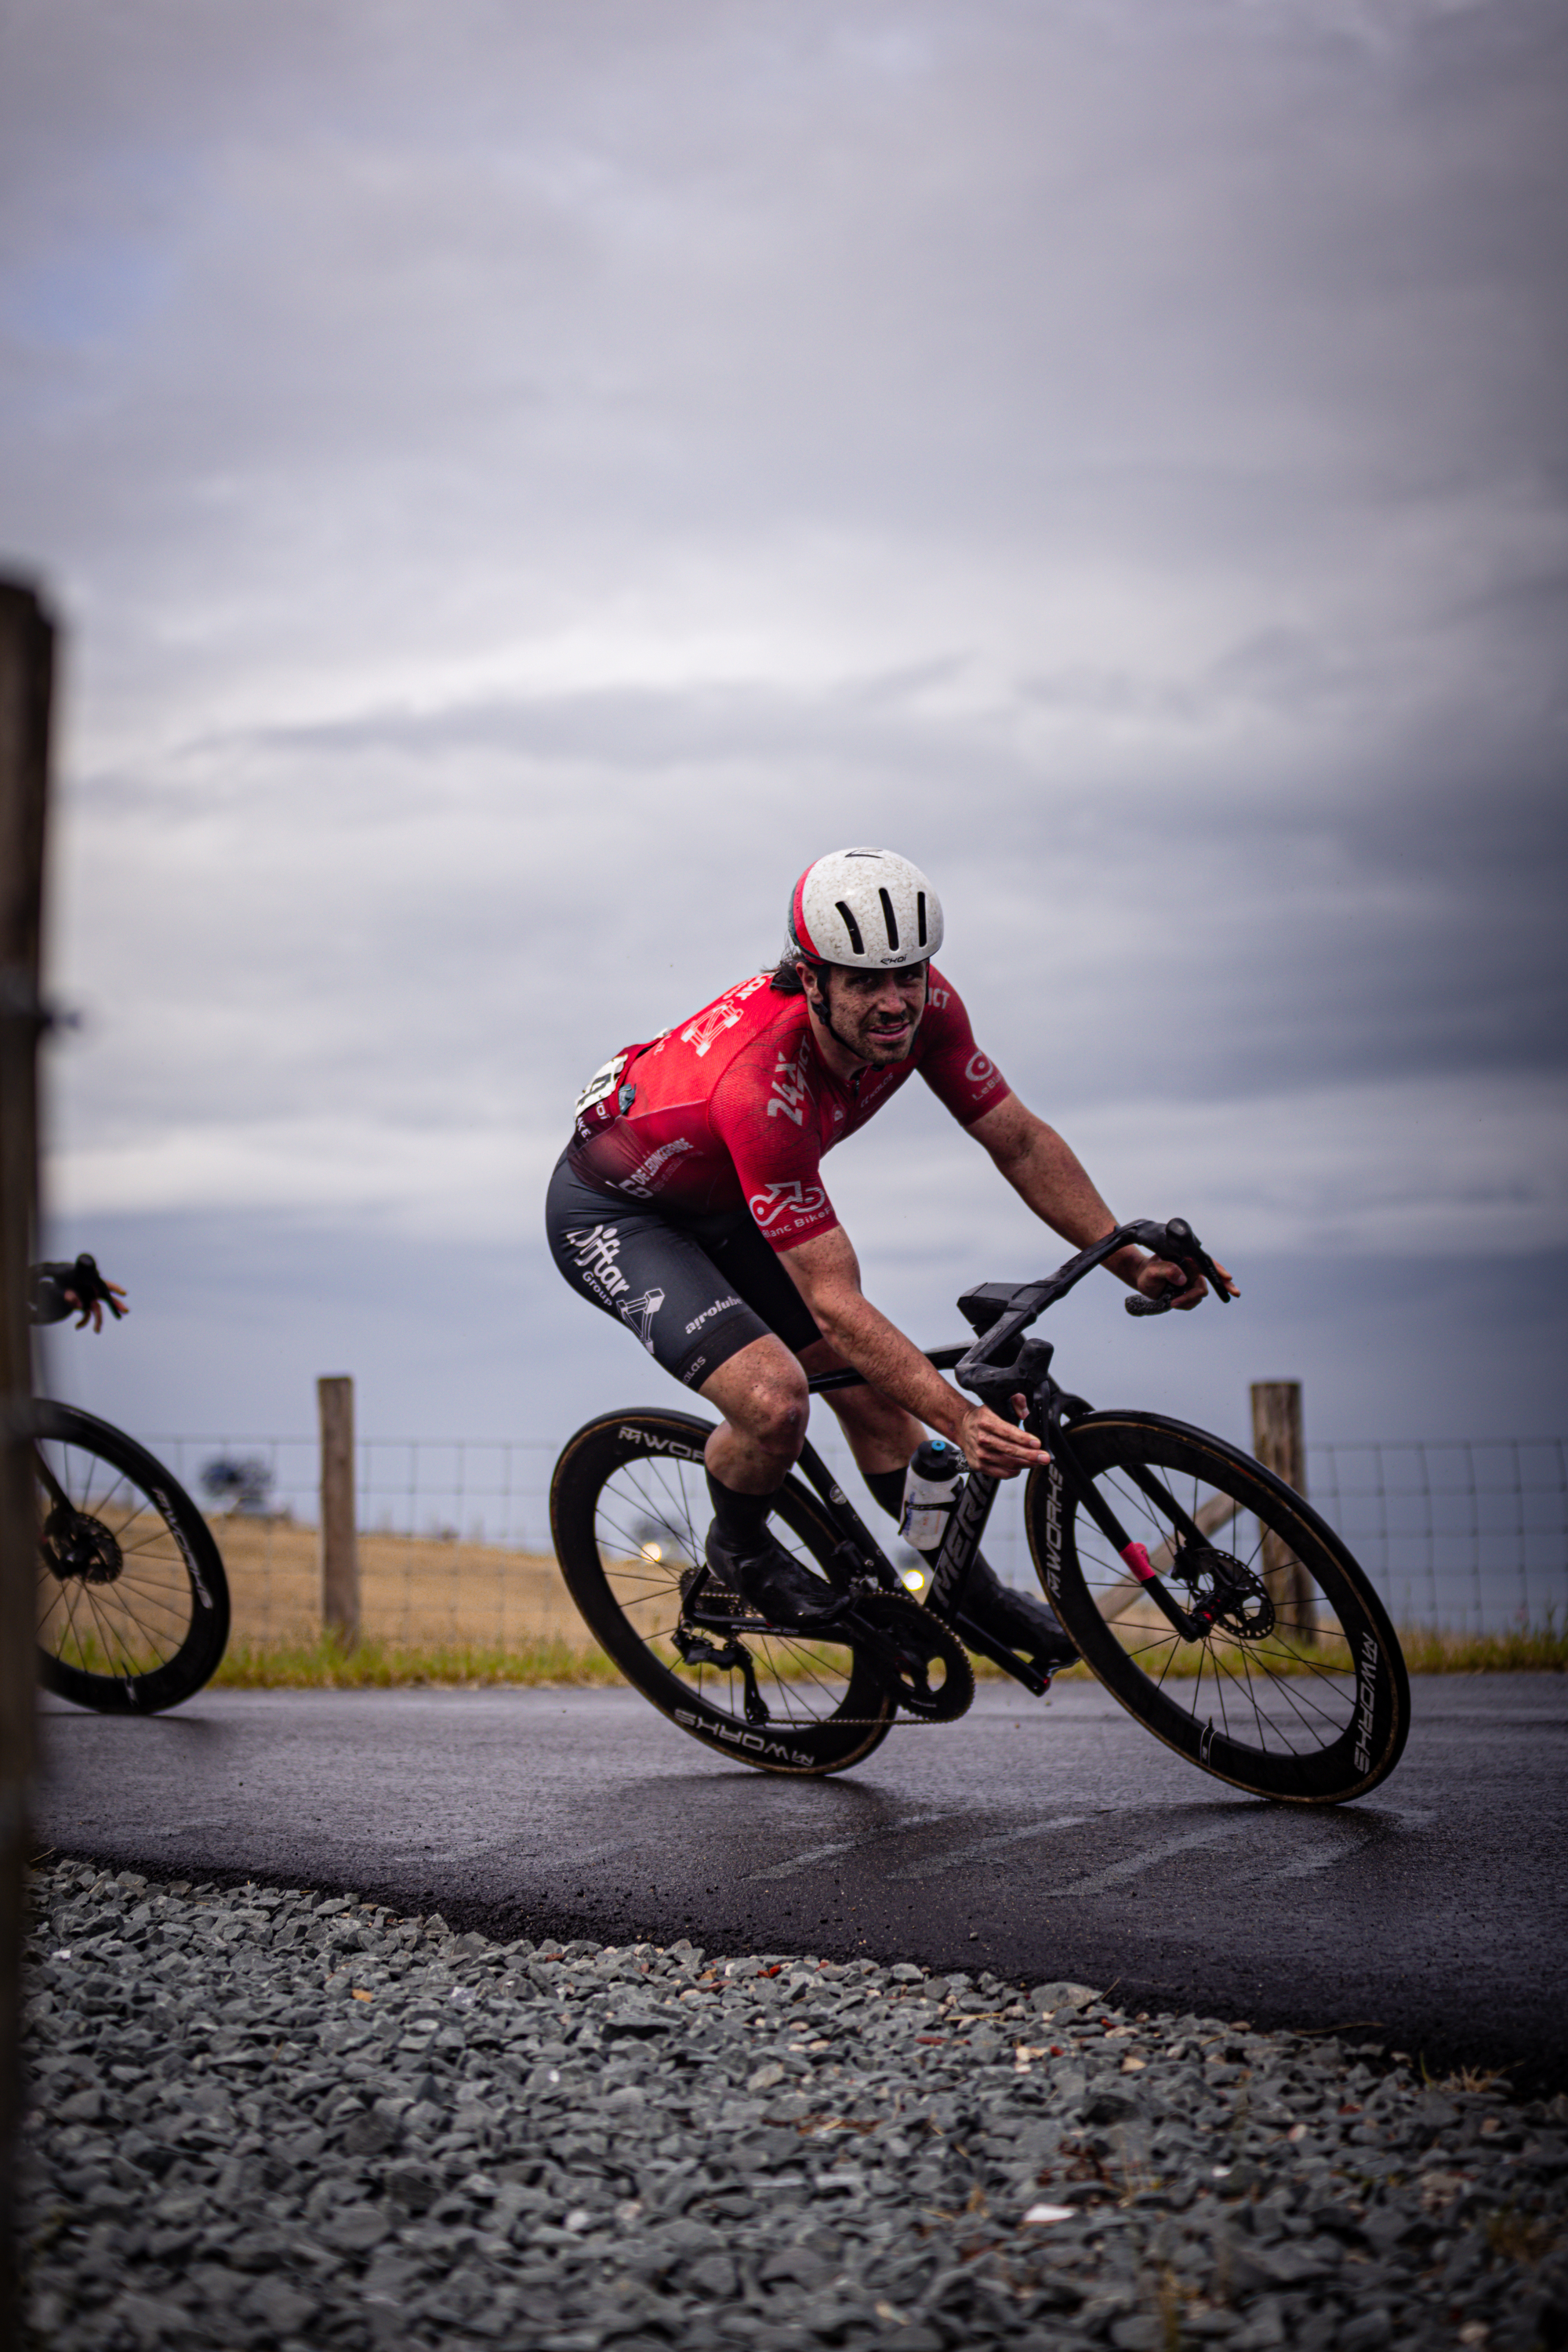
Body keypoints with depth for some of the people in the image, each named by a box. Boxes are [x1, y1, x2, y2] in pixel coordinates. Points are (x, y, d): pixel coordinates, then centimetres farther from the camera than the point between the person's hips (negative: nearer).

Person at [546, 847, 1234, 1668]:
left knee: (873, 1394, 7)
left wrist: (1132, 1263, -15)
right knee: (774, 1402, -26)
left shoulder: (921, 1006, -22)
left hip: (724, 1200, 7)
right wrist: (961, 1419, -44)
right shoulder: (761, 1082, -42)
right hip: (613, 1212, -7)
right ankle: (739, 1550, 6)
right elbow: (834, 1301, -39)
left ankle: (969, 1590, 26)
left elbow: (1019, 1140, -8)